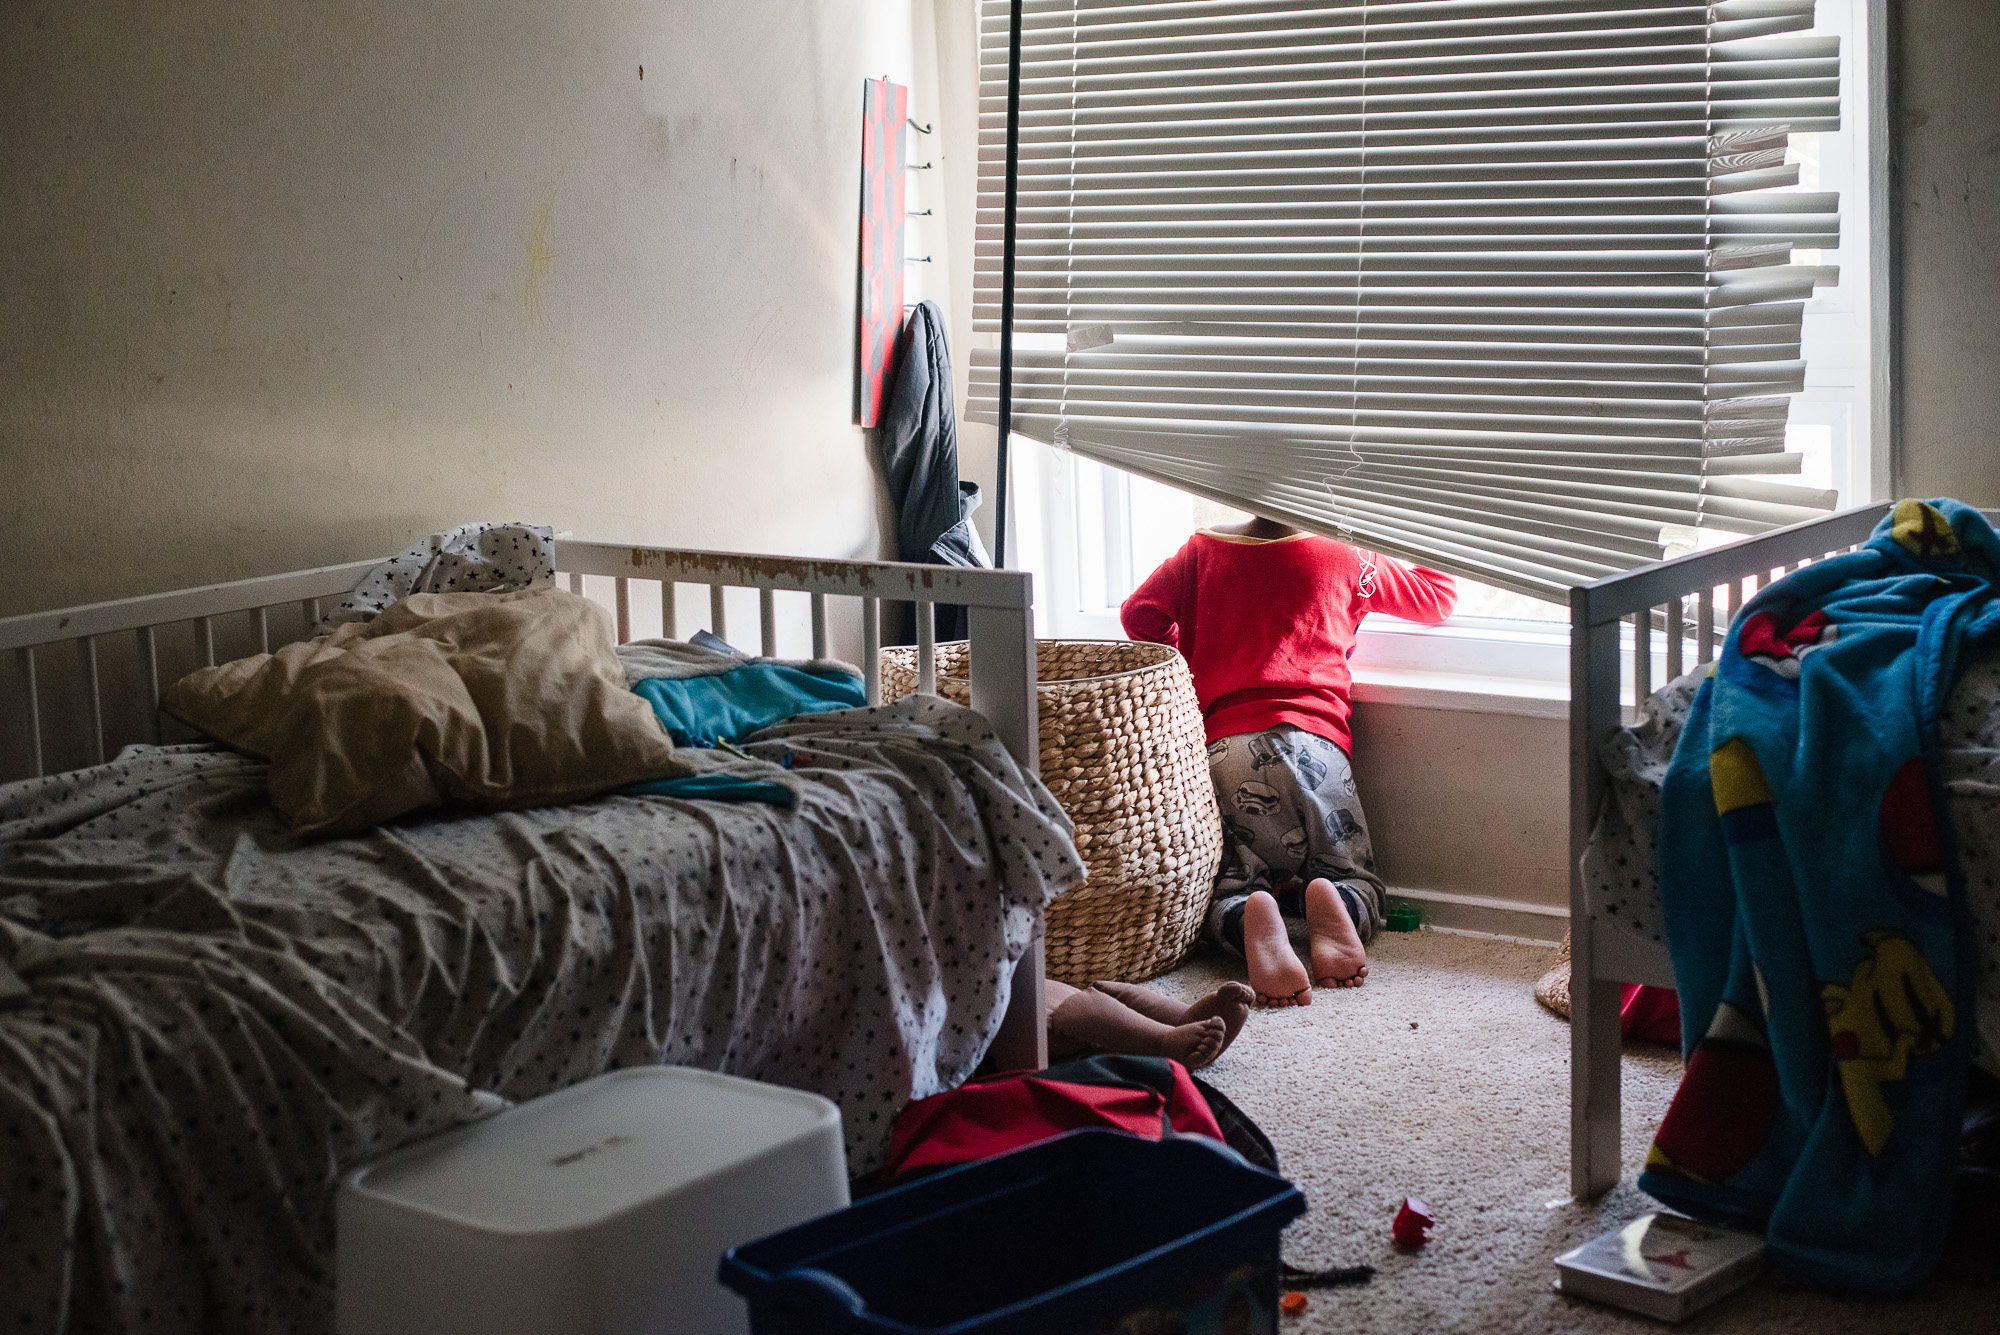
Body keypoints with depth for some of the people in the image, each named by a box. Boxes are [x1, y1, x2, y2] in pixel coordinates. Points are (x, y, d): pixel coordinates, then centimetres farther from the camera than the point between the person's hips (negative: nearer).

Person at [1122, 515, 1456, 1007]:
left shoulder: (1204, 548, 14)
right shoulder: (1347, 559, 10)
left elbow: (1139, 614, 12)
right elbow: (1439, 596, 22)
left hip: (1220, 749, 1)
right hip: (1310, 740, -1)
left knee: (1226, 891, 9)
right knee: (1359, 882, 14)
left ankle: (1252, 923, -27)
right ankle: (1326, 903, -22)